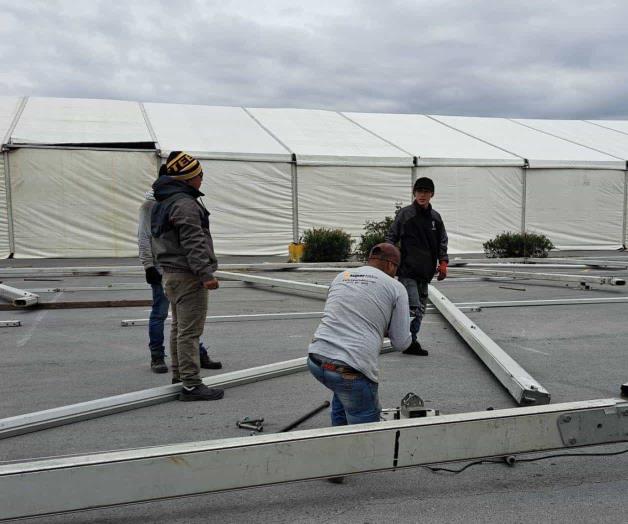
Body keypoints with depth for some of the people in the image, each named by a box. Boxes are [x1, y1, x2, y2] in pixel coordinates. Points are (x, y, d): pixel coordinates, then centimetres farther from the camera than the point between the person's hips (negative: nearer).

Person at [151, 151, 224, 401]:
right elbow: (193, 243, -24)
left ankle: (179, 376, 29)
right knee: (190, 331, -8)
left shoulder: (162, 203, 15)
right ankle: (191, 385, -6)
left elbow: (155, 239, 22)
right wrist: (206, 274, -23)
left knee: (178, 328, 19)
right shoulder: (185, 204, -18)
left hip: (171, 273, 11)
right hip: (188, 276, -11)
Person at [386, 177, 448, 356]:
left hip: (425, 272, 6)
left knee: (421, 309, 9)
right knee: (414, 308, -13)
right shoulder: (405, 213, -3)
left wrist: (443, 262, 5)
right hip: (407, 270, -5)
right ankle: (411, 342, 0)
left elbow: (442, 242, 16)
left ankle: (410, 341, 20)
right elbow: (391, 237, 0)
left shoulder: (435, 217, 10)